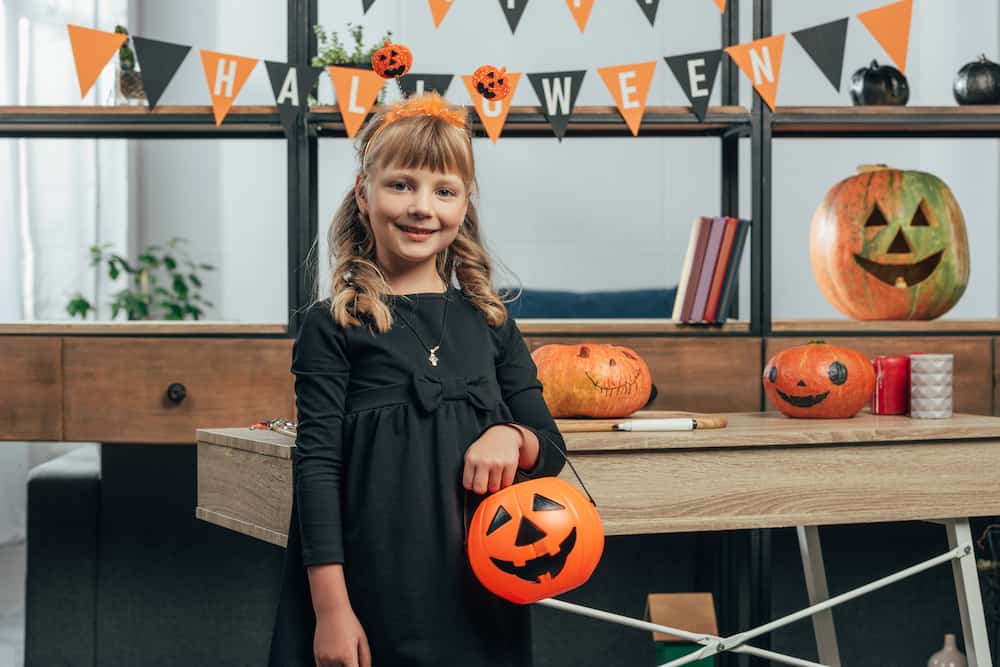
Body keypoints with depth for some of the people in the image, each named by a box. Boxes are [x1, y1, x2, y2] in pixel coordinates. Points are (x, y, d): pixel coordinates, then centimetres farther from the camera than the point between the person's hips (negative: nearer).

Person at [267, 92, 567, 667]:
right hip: (375, 592, -3)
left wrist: (512, 438, -10)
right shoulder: (333, 326, -3)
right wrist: (331, 608, -12)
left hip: (479, 591, 4)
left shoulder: (490, 324, 9)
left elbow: (552, 451, 13)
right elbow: (317, 466, -6)